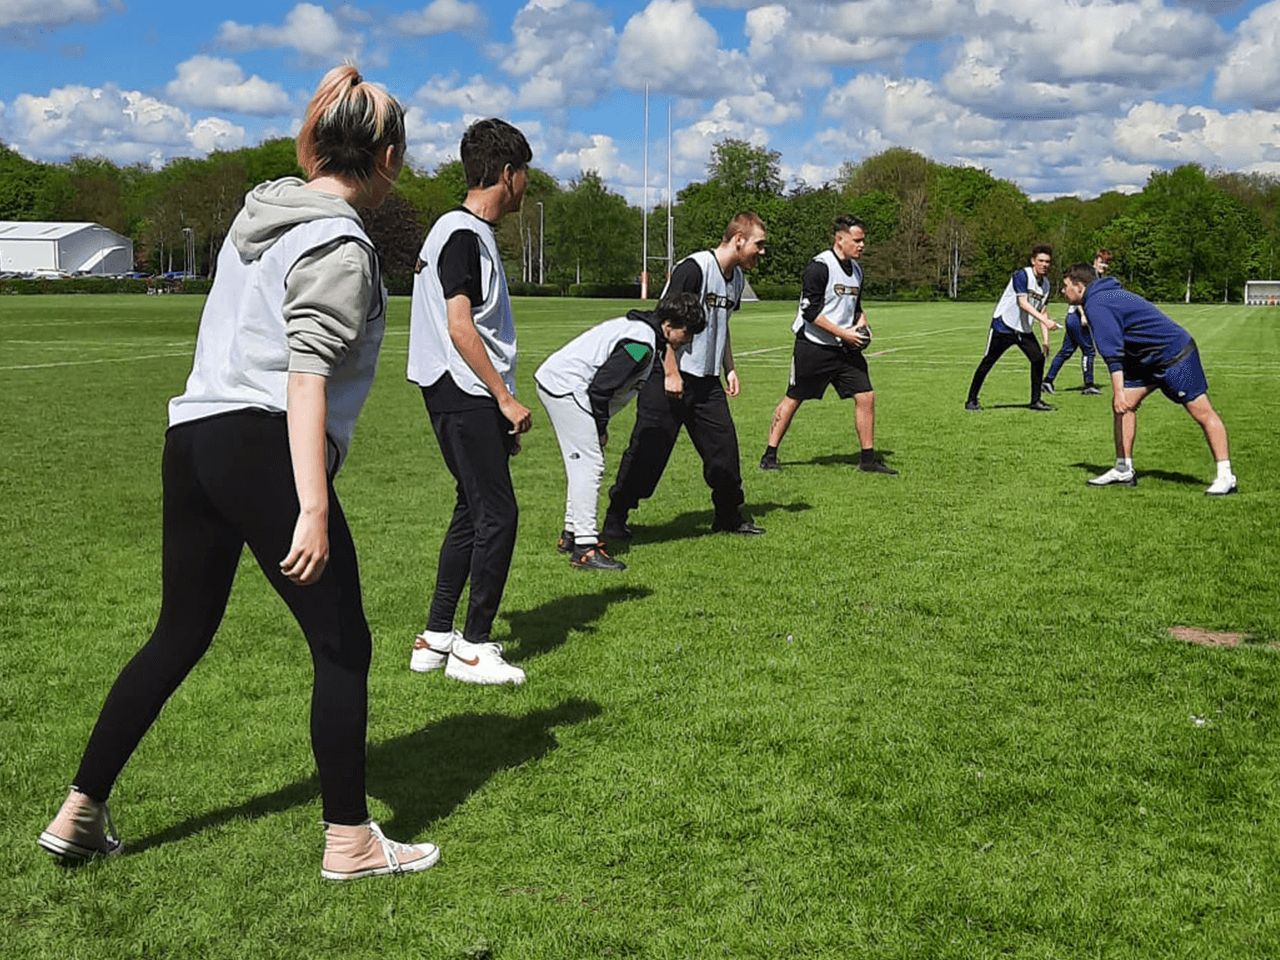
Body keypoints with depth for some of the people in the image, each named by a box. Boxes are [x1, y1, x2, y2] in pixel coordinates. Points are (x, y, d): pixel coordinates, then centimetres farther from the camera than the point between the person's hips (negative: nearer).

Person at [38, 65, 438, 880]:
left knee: (179, 635, 19)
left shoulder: (259, 216, 17)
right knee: (343, 647, 3)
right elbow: (305, 373, -19)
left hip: (194, 439, 9)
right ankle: (350, 842, 12)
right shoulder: (340, 247, -10)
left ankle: (81, 813, 25)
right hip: (265, 452, -9)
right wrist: (312, 508, -24)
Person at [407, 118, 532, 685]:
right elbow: (460, 327, -20)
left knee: (474, 511, 14)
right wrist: (506, 399, -17)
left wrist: (501, 406, 22)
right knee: (497, 514, -7)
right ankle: (473, 647, 0)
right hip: (466, 398, -11)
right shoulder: (463, 235, -14)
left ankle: (435, 638, 20)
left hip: (467, 400, 11)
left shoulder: (469, 233, 18)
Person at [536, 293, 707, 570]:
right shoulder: (642, 344, -20)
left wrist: (599, 428, 16)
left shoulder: (641, 328, 12)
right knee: (589, 465, -11)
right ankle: (585, 547, -11)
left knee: (583, 463, 18)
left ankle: (571, 534, 26)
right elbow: (600, 386, -23)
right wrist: (601, 429, -10)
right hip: (565, 386, -11)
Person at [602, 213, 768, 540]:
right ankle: (615, 519, 9)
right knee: (648, 452, -3)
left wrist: (730, 370, 20)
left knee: (724, 447, 7)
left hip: (706, 380, 8)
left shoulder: (736, 277, 12)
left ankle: (729, 517, 22)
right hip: (668, 377, -8)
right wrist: (671, 373, -19)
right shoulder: (694, 268, -16)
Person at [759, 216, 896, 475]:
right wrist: (844, 333, -18)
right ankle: (770, 456, 13)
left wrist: (861, 323, 6)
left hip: (846, 348, 7)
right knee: (792, 400, 1)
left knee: (866, 396, -2)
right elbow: (810, 311, -19)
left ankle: (868, 459, 7)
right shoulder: (819, 266, -14)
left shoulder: (856, 269, 12)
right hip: (813, 346, -7)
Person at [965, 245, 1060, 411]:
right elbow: (1023, 303, -25)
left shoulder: (1046, 283, 8)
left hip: (1024, 329, 7)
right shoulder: (1022, 275, -16)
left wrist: (1045, 339, 6)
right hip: (1004, 324, -7)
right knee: (988, 361, -3)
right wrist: (1045, 321, -32)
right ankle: (972, 400, 7)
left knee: (1038, 358, -6)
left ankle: (1036, 400, 5)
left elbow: (1042, 311, 14)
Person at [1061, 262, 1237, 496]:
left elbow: (1113, 352, -26)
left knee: (1202, 413, -7)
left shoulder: (1096, 305, -18)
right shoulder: (1105, 296, 15)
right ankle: (1124, 470, 9)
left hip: (1175, 356, -11)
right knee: (1123, 405, 5)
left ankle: (1225, 477, -6)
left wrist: (1119, 391, -29)